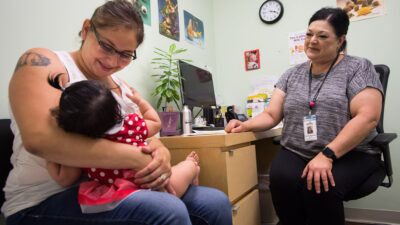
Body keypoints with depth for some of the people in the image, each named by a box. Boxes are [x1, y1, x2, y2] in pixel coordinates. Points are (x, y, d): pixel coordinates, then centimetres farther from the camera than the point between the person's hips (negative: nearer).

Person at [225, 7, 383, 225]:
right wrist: (245, 125, -12)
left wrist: (327, 155, -21)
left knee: (319, 187, -33)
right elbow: (270, 115, 9)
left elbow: (368, 117, -11)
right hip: (295, 153, 3)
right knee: (282, 179, -29)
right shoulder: (291, 75, 13)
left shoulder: (358, 67, 1)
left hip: (349, 154, -2)